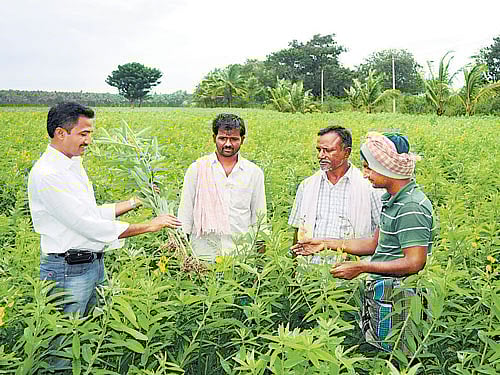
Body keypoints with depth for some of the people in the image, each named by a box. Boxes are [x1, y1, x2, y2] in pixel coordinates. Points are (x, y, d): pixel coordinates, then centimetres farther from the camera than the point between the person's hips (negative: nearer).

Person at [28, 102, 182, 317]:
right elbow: (87, 225, -23)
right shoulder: (45, 174, -20)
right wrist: (148, 226, -19)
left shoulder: (74, 164, 11)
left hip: (95, 264, 9)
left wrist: (135, 202, 10)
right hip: (67, 272, -9)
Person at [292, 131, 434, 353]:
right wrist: (326, 243, 17)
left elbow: (415, 263, -22)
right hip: (380, 294, 9)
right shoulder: (391, 200, 12)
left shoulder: (412, 207, -19)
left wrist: (361, 267, -19)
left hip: (396, 300, -9)